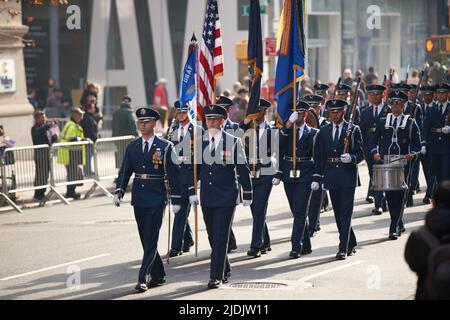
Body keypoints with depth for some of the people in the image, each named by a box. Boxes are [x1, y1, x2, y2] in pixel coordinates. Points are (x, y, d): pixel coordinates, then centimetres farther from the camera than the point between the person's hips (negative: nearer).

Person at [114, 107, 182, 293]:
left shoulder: (165, 147, -3)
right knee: (146, 241, 10)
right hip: (139, 199, 5)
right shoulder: (132, 147, 9)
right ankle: (158, 276, 22)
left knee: (151, 241, -8)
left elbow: (172, 174, -4)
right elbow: (124, 172, 8)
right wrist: (119, 192, -7)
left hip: (156, 200, -5)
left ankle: (143, 279, -11)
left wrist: (175, 200, -6)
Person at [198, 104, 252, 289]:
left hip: (226, 197, -4)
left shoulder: (233, 142, -3)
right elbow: (195, 168, 11)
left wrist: (247, 194, 1)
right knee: (213, 237, 11)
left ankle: (217, 276, -5)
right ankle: (225, 270, 29)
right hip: (207, 197, 4)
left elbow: (243, 169, 1)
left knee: (221, 237, -8)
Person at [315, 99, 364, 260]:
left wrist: (351, 158, -21)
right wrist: (320, 175, 4)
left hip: (348, 177, -4)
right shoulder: (323, 132, 11)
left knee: (346, 213, -8)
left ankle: (343, 248, -11)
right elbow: (319, 156, 12)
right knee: (338, 214, 10)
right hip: (331, 178, 4)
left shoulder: (353, 130, 1)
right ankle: (351, 244, 24)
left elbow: (360, 154, 0)